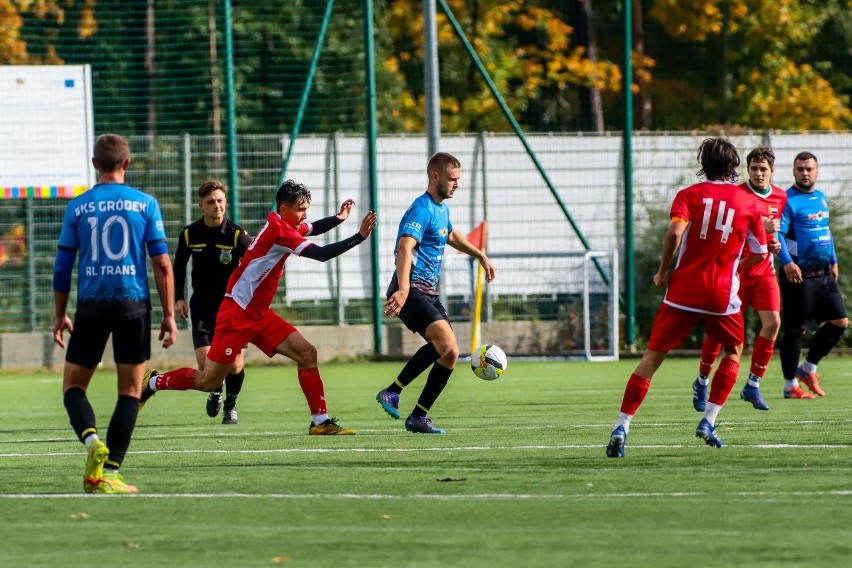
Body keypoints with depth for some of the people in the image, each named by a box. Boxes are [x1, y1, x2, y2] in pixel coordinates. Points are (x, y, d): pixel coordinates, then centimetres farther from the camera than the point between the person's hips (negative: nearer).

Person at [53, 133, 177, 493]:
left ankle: (92, 439, -19)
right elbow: (162, 264, -2)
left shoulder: (77, 207, 4)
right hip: (133, 305, 0)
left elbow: (63, 267, 6)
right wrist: (169, 314, 4)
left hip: (91, 306, 1)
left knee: (73, 387, 10)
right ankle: (109, 473, 0)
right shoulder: (145, 204, 1)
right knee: (130, 392, 7)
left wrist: (60, 316, 15)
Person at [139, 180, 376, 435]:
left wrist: (338, 218, 14)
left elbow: (312, 228, 30)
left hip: (259, 315, 9)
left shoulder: (281, 224, 8)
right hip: (238, 315, -9)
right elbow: (321, 254, -26)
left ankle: (320, 421, 0)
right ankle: (153, 382, 18)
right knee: (208, 382, -3)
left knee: (307, 353, -3)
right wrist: (359, 237, -23)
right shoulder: (278, 230, -20)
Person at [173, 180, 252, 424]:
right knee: (205, 361, -12)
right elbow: (179, 265, 13)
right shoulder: (189, 234, -3)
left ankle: (231, 405, 22)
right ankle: (215, 390, 24)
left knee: (234, 364, -7)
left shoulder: (237, 234, -11)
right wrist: (179, 298, 3)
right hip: (202, 304, 1)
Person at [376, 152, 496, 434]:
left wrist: (480, 256, 48)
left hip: (429, 294, 10)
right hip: (411, 291, -10)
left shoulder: (442, 209, 18)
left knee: (450, 354, 3)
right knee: (445, 342, -27)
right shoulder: (422, 209, -14)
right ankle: (392, 393, -20)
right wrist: (403, 289, -43)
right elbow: (405, 248, -29)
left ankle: (418, 417, 10)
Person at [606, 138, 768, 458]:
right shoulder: (748, 203, 6)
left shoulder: (689, 195, 1)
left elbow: (675, 231, -16)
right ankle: (708, 421, 13)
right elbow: (760, 253, 12)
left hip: (683, 288, 0)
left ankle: (622, 426, -9)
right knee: (733, 351, 24)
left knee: (653, 356, 2)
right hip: (722, 294, 1)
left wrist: (663, 272, -4)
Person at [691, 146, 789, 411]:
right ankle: (702, 382, 20)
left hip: (764, 269, 5)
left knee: (772, 322, -11)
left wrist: (774, 243, 5)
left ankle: (753, 386, 0)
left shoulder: (780, 197, 7)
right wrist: (759, 228, -27)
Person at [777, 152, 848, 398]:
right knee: (795, 330, -2)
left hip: (823, 274, 8)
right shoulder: (788, 200, -11)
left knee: (840, 322, 7)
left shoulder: (821, 199, 14)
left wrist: (833, 261, 24)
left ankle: (807, 369, 21)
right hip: (799, 275, -8)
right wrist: (787, 262, -31)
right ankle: (791, 385, 7)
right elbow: (778, 233, -19)